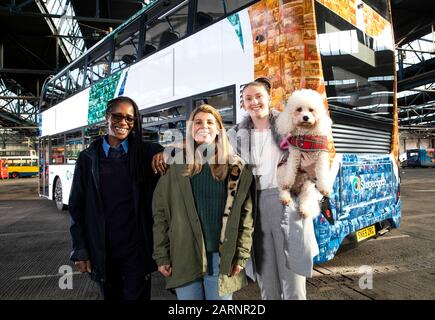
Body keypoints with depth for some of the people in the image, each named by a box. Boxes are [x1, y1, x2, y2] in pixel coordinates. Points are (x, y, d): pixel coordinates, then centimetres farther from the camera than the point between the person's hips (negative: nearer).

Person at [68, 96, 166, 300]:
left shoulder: (146, 152, -2)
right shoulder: (88, 158, 1)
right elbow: (77, 207, 4)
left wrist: (166, 153, -22)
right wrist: (80, 250, 1)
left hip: (137, 247, -1)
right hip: (102, 250, 2)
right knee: (110, 296, 18)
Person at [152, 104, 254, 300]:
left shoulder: (236, 168, 0)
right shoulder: (175, 166, -1)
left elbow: (246, 215, 0)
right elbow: (160, 213, -1)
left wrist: (242, 255, -5)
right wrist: (161, 256, -3)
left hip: (222, 258, 0)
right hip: (184, 258, 0)